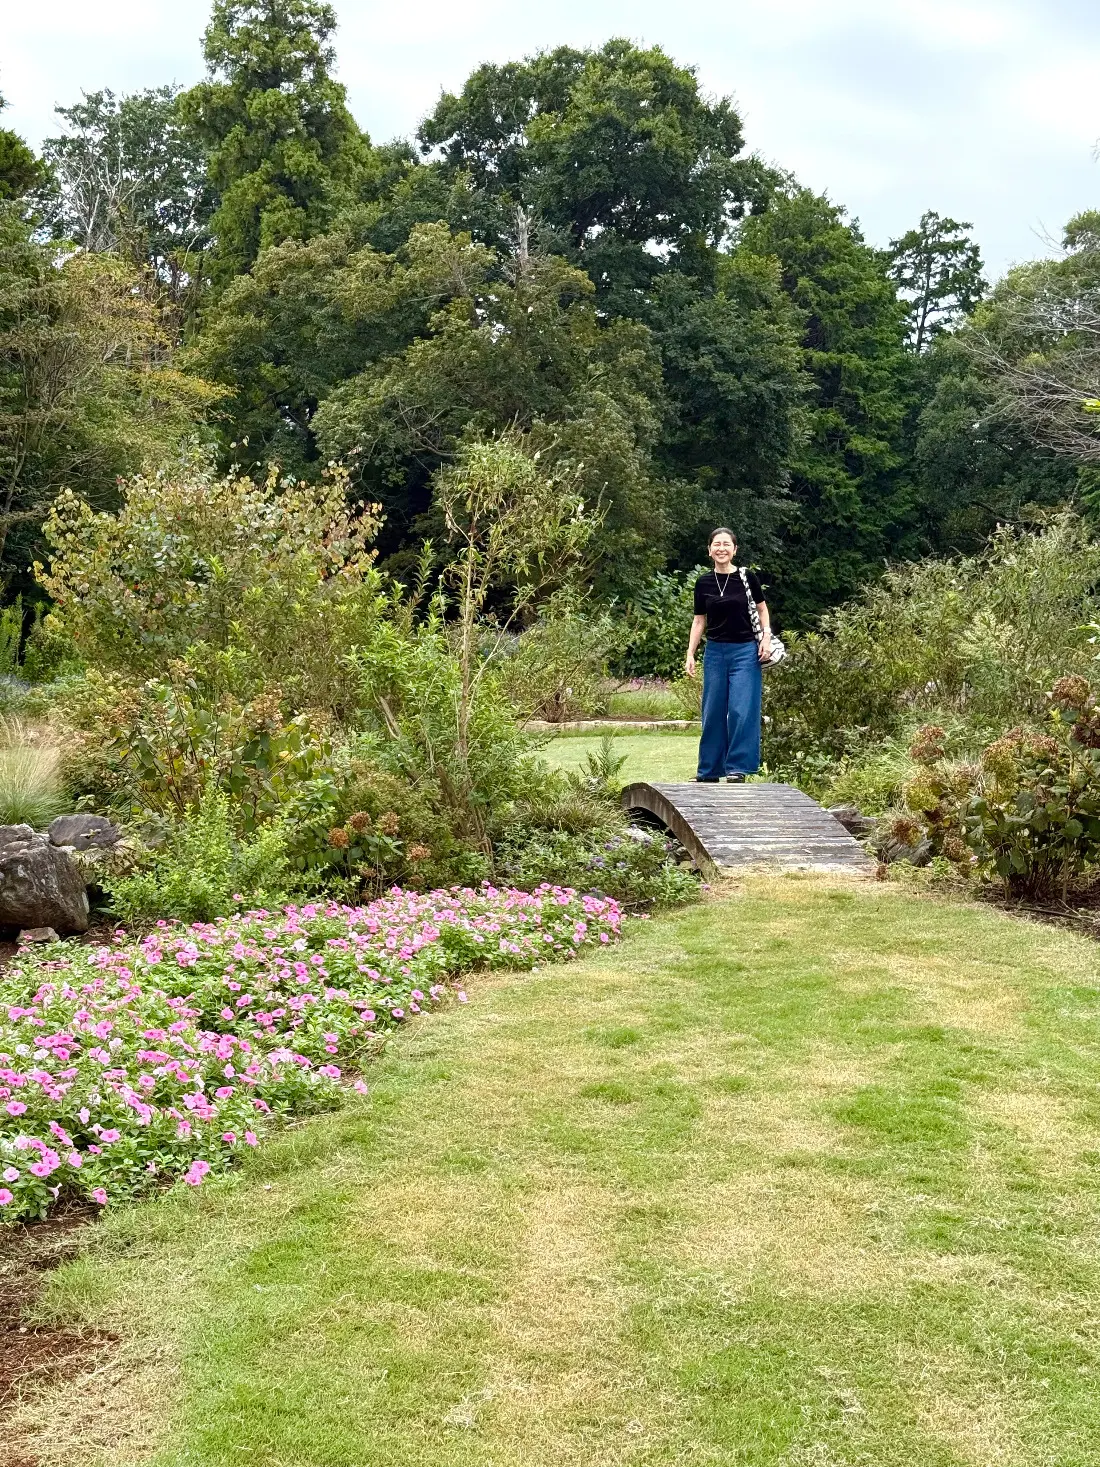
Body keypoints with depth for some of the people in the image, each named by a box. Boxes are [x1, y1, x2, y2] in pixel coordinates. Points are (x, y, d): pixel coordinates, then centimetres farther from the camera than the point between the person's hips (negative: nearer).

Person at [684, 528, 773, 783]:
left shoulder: (747, 577, -4)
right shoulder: (703, 583, 3)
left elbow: (762, 609, 7)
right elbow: (699, 620, 9)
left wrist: (766, 637, -7)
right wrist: (690, 654, 3)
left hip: (745, 652, -3)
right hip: (715, 652, 3)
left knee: (741, 710, -8)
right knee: (713, 712, 6)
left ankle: (737, 768, -2)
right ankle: (709, 771, 14)